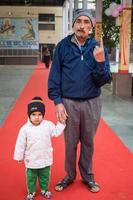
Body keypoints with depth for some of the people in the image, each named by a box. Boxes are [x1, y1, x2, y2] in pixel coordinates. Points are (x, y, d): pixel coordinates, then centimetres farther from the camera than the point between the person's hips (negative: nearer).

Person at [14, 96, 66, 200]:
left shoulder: (48, 125, -11)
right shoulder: (25, 128, -16)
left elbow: (56, 132, 4)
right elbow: (20, 144, -8)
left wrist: (61, 122, -2)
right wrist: (19, 156, -1)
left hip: (45, 159, 2)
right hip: (31, 160, -2)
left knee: (45, 177, 21)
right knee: (31, 178, 15)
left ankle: (44, 190, 44)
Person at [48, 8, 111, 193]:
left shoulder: (98, 47, -2)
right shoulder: (63, 46, -3)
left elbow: (104, 80, -6)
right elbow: (54, 76, -2)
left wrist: (100, 62, -23)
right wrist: (57, 101, -8)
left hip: (92, 103, 1)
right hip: (69, 103, -1)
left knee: (88, 142, 14)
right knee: (70, 143, 11)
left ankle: (87, 176, 32)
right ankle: (70, 176, 31)